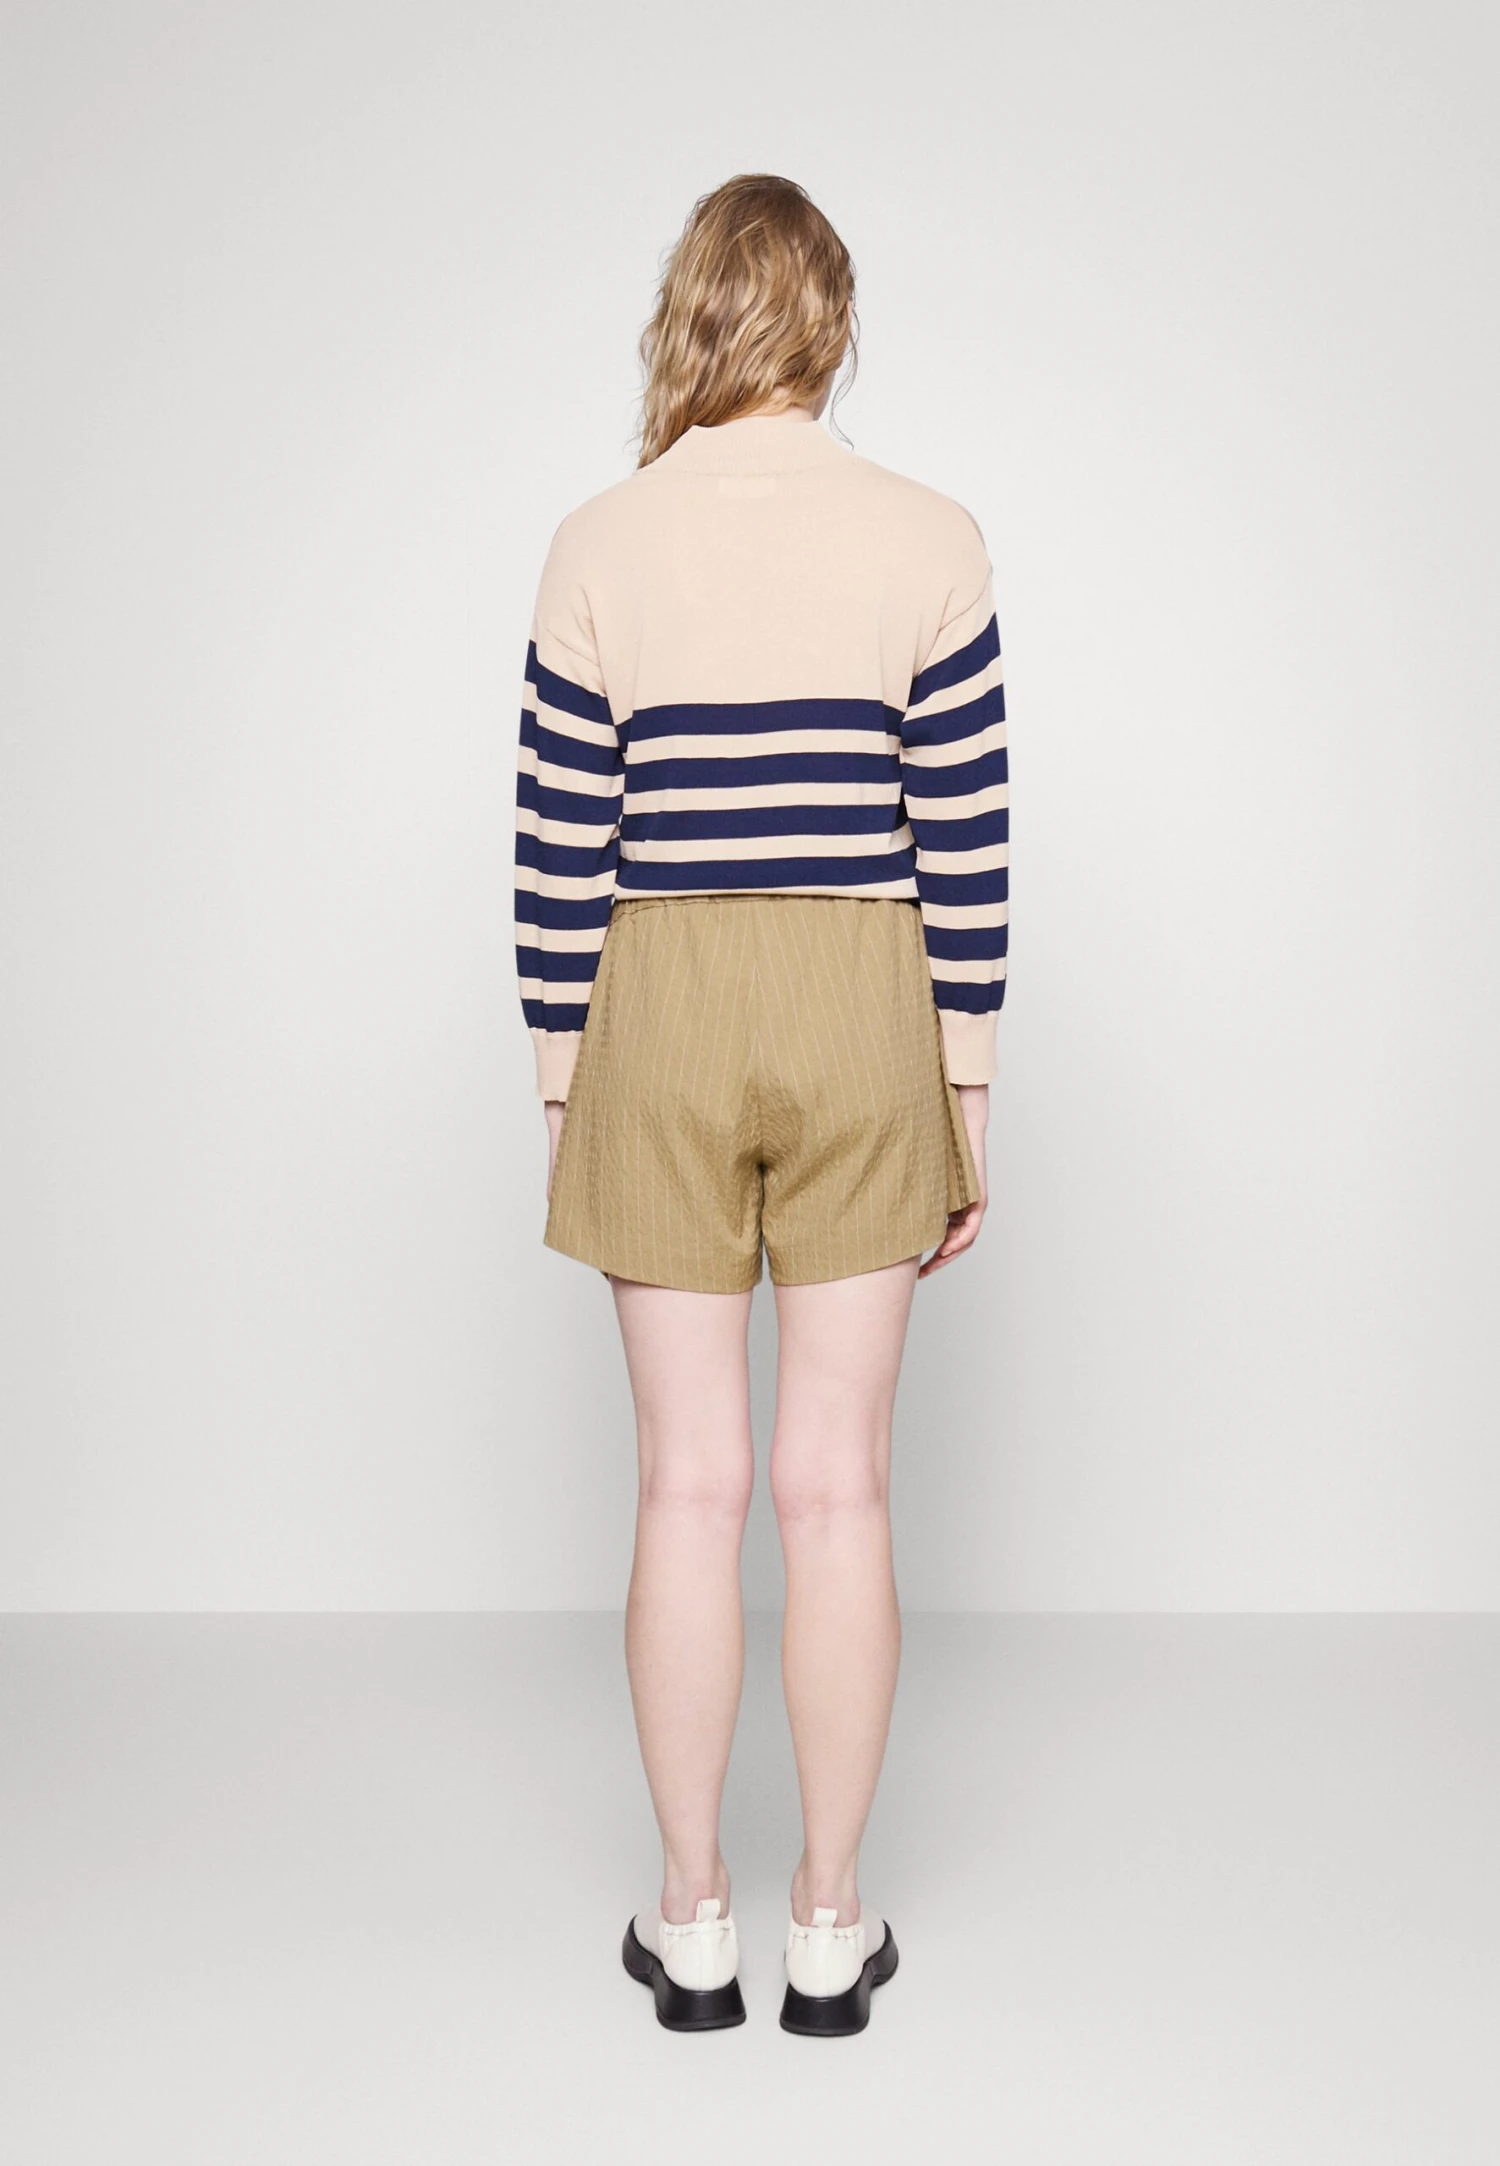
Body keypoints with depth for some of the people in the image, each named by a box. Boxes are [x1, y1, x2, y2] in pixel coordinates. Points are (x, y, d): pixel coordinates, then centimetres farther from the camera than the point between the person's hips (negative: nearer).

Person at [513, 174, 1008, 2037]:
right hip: (863, 1020, 0)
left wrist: (563, 1095, 8)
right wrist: (967, 1101, 5)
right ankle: (829, 1927, 21)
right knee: (837, 1486, 7)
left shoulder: (600, 548, -1)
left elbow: (562, 850, -1)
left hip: (662, 1019, 0)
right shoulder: (929, 541, -2)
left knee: (691, 1485, 8)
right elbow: (965, 841, -2)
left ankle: (691, 1922, 22)